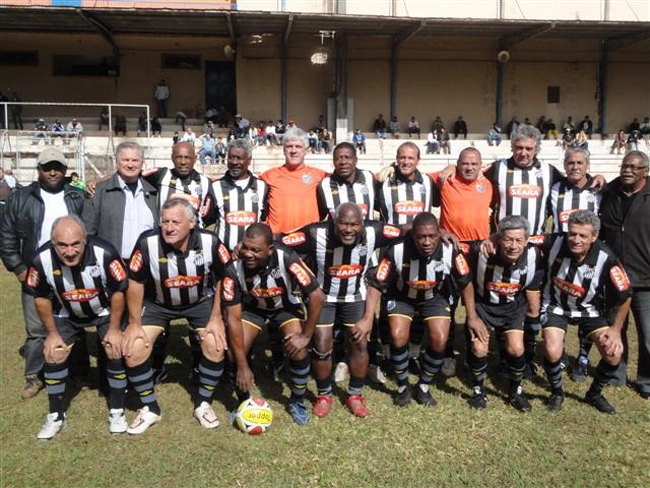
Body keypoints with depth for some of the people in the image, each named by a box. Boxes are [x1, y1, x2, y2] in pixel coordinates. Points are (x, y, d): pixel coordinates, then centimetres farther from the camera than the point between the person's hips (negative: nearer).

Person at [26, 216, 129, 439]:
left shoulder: (105, 253, -36)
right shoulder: (42, 260, -29)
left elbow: (118, 291, -20)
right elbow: (41, 297, -9)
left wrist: (114, 329, -13)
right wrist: (52, 332, -4)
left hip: (105, 311, -2)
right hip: (66, 314, 2)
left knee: (117, 351, -12)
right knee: (53, 355, -3)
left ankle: (117, 412, 7)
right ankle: (56, 416, 18)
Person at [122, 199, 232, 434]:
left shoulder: (210, 242, -25)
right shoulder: (147, 242, -27)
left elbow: (223, 280, -10)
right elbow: (135, 283, -12)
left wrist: (217, 318, -12)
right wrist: (134, 323, -9)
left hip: (201, 301, 0)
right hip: (157, 303, 0)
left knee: (217, 344, -17)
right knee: (133, 348, -14)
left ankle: (203, 404, 8)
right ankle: (149, 408, 9)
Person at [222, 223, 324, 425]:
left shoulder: (287, 259, -36)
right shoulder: (234, 269, -30)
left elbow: (316, 296, -28)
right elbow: (234, 318, -25)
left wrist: (306, 336, -23)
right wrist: (242, 365, -25)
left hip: (286, 306, -1)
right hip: (253, 307, 1)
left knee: (298, 350, -20)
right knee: (234, 353, -16)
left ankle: (297, 401, 8)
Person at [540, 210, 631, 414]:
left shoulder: (606, 259, -25)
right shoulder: (554, 243, -26)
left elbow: (624, 296, -11)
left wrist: (616, 329, -10)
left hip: (589, 310, 2)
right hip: (555, 306, -1)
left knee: (614, 354, -10)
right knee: (552, 352, -22)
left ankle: (594, 394, 21)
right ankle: (557, 393, 11)